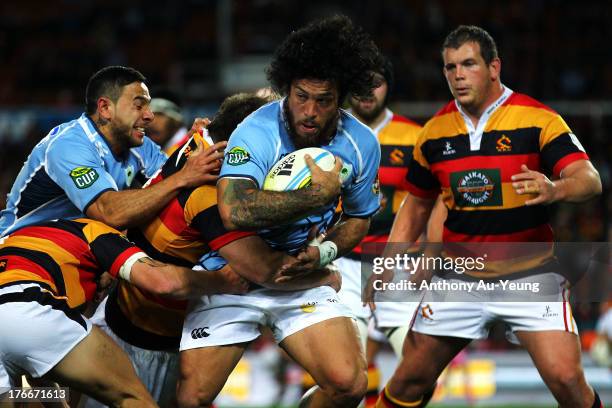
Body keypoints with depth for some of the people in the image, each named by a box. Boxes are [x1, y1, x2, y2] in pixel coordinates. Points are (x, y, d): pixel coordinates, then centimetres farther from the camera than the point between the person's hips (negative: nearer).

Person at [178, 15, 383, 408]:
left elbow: (359, 217, 14)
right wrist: (318, 193, -30)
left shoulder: (362, 144, -5)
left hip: (303, 277, 4)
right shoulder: (257, 132, -21)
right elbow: (234, 210, -40)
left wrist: (325, 251, -8)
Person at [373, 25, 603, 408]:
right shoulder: (435, 132, 3)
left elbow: (589, 180, -20)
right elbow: (416, 204, 16)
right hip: (458, 276, 4)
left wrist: (554, 189, -42)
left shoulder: (537, 119, -11)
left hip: (529, 274, -4)